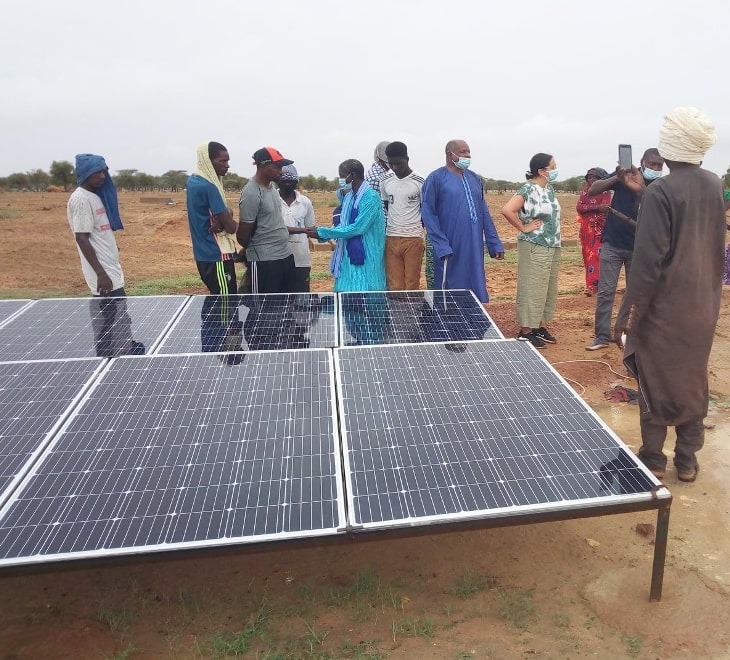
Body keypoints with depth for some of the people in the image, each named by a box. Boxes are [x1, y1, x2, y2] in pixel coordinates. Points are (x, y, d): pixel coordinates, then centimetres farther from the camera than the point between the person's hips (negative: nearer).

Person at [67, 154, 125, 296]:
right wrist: (101, 274, -23)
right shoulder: (81, 199, -13)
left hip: (110, 270, 9)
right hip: (105, 275, -9)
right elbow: (81, 238, -19)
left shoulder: (94, 196, 13)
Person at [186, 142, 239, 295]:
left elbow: (222, 211, 12)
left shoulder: (193, 180, 9)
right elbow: (231, 227, -19)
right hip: (217, 255, -10)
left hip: (204, 253, 10)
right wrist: (226, 221, 3)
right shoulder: (209, 187, -19)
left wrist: (222, 220, -10)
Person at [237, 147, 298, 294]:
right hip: (264, 261, -9)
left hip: (285, 255, 9)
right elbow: (243, 235, -12)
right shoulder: (251, 194, -18)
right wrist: (255, 252, 4)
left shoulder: (271, 186, 9)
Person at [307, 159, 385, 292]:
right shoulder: (348, 197, 11)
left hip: (365, 259, -8)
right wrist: (322, 234, -2)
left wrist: (323, 232, -16)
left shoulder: (371, 197, -13)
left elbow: (357, 228, -20)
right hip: (348, 257, 8)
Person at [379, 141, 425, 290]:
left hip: (413, 239, -3)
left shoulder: (419, 182, -4)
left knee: (412, 286, 0)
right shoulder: (385, 181, 7)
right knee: (394, 286, 3)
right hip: (391, 238, 3)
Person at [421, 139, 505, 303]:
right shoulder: (436, 179, -5)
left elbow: (484, 213, 14)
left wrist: (494, 244, 8)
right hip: (450, 250, -5)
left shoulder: (475, 179, 14)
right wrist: (442, 246, -18)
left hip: (474, 249, 6)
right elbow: (428, 214, -10)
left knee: (476, 293, 10)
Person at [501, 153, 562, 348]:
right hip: (534, 248, -9)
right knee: (532, 290, -4)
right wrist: (523, 227, -18)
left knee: (548, 290, 13)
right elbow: (507, 210, -27)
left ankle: (540, 327, 24)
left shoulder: (549, 188, 11)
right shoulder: (528, 190, -14)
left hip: (553, 247, 9)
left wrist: (554, 240, 14)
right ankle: (525, 331, 4)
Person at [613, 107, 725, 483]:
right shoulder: (714, 187, 4)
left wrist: (627, 314, -16)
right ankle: (687, 460, 25)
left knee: (656, 384, 7)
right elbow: (717, 249, 12)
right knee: (693, 382, 15)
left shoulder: (661, 192, -18)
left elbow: (647, 262, -21)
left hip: (664, 308, -6)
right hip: (702, 307, 6)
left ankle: (653, 459, 18)